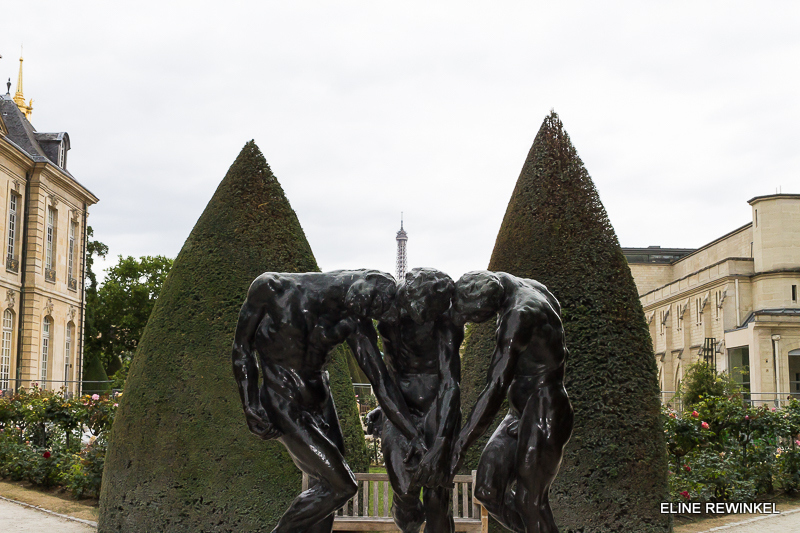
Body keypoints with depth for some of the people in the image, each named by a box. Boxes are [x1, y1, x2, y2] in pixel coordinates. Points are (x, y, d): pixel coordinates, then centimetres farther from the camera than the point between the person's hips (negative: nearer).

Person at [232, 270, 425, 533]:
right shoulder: (272, 288, -18)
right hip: (285, 409, -6)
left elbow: (382, 383, -6)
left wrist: (414, 435, -11)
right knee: (341, 486, -11)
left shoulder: (356, 323, -7)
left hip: (321, 403, 6)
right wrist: (250, 406, -14)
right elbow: (242, 346, -8)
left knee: (327, 488, 9)